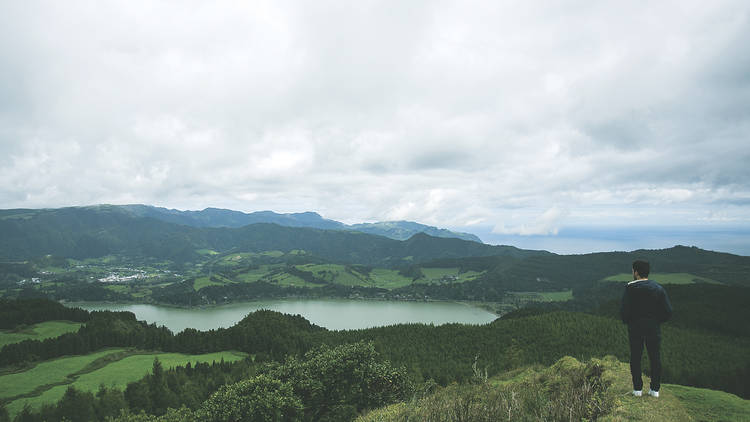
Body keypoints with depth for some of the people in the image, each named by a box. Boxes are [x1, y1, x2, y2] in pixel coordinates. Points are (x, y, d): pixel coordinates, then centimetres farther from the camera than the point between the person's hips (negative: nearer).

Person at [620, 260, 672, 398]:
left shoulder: (630, 288, -11)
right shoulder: (658, 288, -2)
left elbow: (624, 310, -16)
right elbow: (668, 311, -4)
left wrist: (627, 321, 4)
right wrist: (657, 321, 12)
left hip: (635, 328, -2)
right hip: (654, 328, 2)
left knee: (635, 358, 9)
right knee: (655, 358, 12)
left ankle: (637, 388, 13)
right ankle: (655, 389, 17)